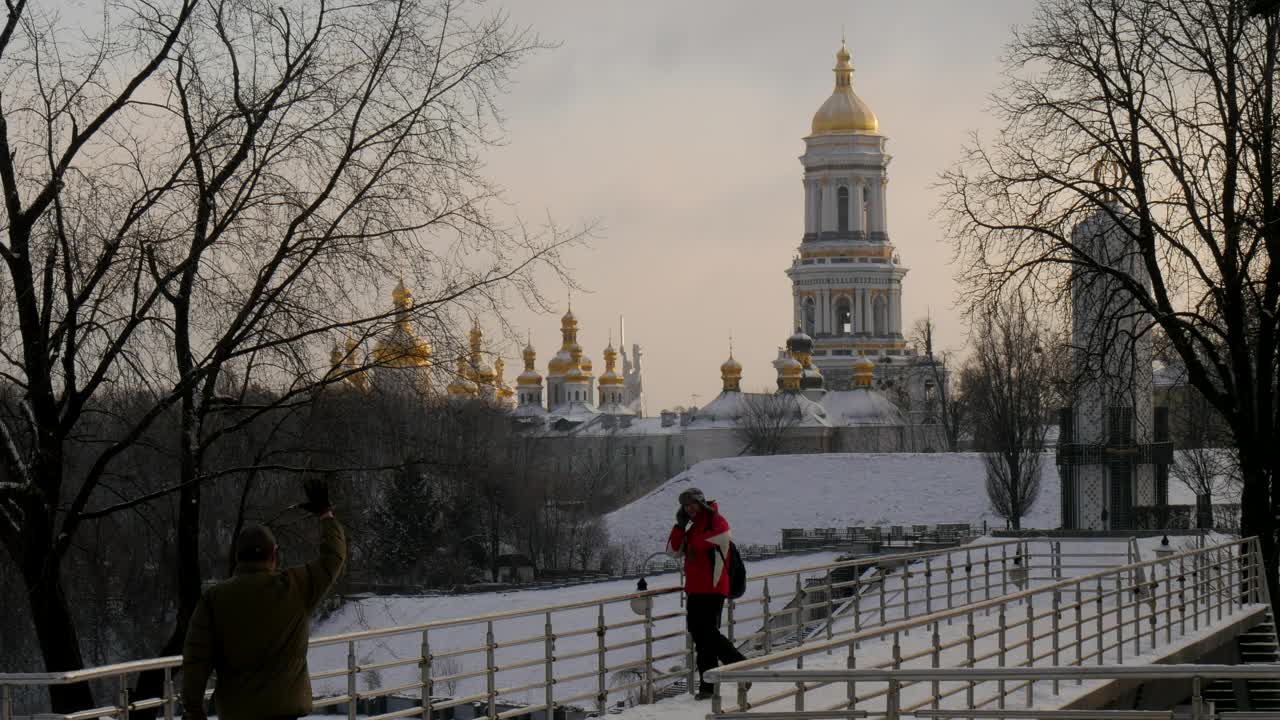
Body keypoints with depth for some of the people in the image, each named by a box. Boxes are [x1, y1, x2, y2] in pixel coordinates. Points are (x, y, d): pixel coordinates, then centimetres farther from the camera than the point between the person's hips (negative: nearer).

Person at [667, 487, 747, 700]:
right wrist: (680, 525, 4)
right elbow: (674, 549, 14)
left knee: (708, 633, -14)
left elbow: (722, 533, -28)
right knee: (699, 636, 7)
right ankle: (707, 685, 10)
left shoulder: (714, 520, -4)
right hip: (694, 589, 9)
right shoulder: (692, 528, 21)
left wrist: (697, 544, -20)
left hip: (712, 588, -9)